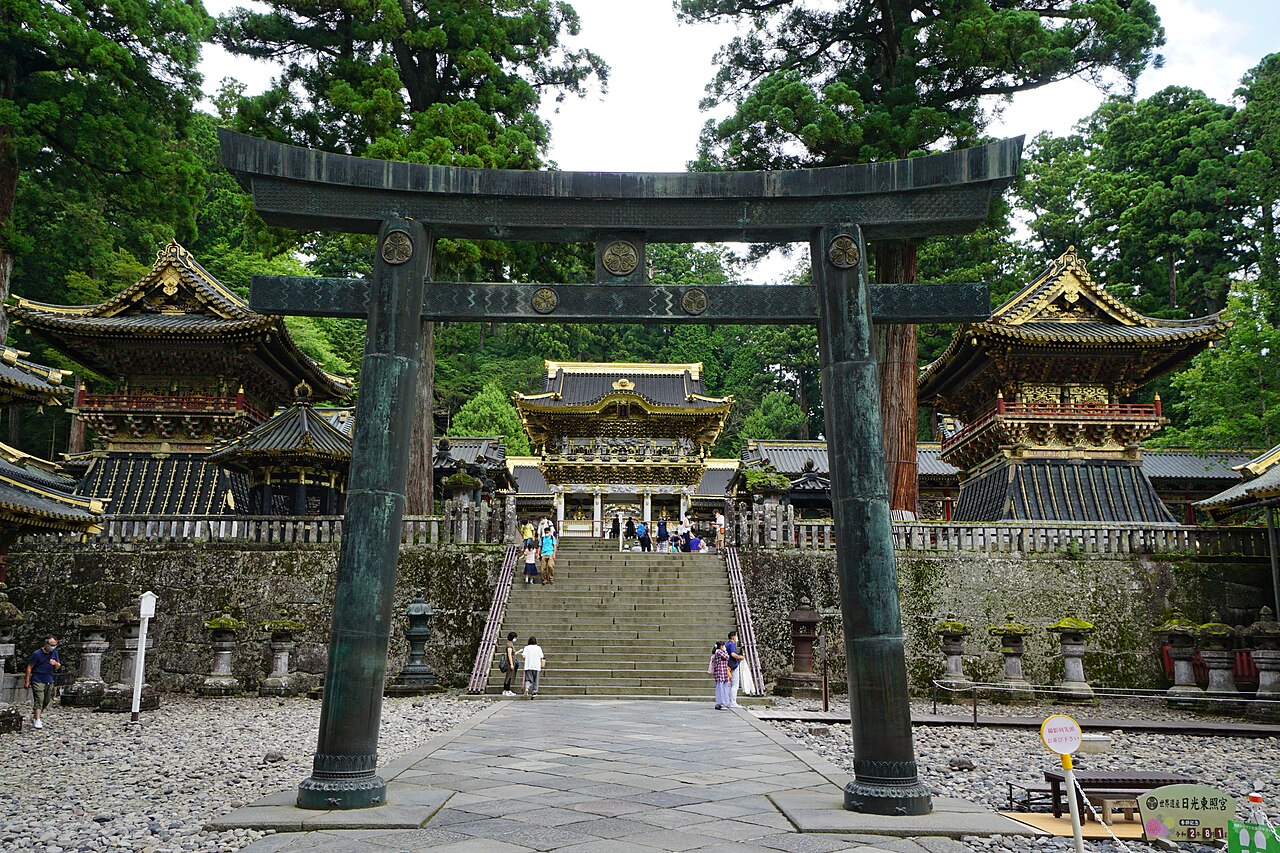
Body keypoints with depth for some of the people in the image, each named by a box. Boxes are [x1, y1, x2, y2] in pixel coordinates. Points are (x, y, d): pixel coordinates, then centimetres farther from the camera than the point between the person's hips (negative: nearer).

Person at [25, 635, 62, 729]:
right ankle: (37, 721, -14)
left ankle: (34, 716, 27)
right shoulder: (37, 654, -9)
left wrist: (55, 663, -11)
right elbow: (29, 667, -5)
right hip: (37, 681, -6)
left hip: (49, 681, 6)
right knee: (39, 700, -14)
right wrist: (27, 681, -5)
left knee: (47, 701, 9)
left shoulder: (54, 653, 8)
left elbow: (58, 667, 13)